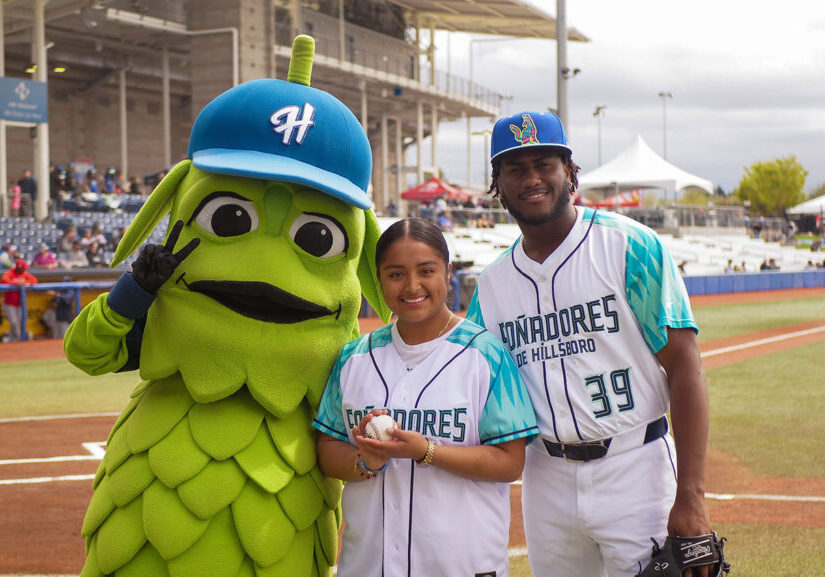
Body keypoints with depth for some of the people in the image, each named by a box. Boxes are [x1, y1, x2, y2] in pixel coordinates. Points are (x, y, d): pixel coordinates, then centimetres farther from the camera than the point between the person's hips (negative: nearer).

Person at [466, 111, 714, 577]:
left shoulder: (630, 246, -7)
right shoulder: (492, 284, 8)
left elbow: (684, 366, -10)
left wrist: (691, 494, -17)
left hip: (635, 472, -4)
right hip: (547, 481, 5)